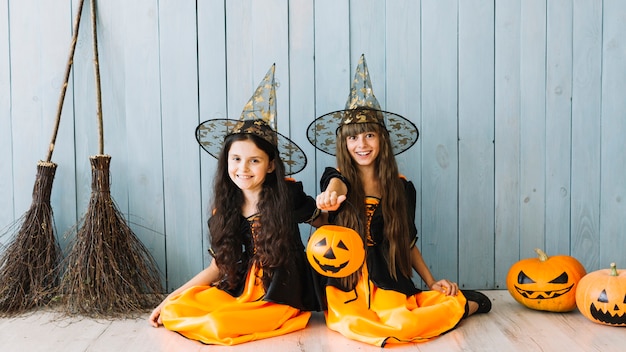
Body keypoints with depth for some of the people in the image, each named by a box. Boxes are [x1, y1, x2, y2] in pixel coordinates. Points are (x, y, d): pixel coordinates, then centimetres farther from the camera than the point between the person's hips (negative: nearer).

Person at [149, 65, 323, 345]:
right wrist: (170, 299, 3)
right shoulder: (226, 206, 1)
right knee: (175, 309, -16)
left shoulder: (288, 195, -11)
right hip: (243, 290, 4)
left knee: (218, 325, -27)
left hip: (282, 297, -4)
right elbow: (219, 266, 6)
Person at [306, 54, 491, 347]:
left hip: (386, 280, 0)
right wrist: (332, 194, -51)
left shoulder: (401, 187, 5)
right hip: (345, 282, 0)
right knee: (352, 324, -30)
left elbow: (407, 242, 14)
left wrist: (432, 282, 6)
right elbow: (338, 184, -27)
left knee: (400, 324, -29)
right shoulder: (335, 179, 0)